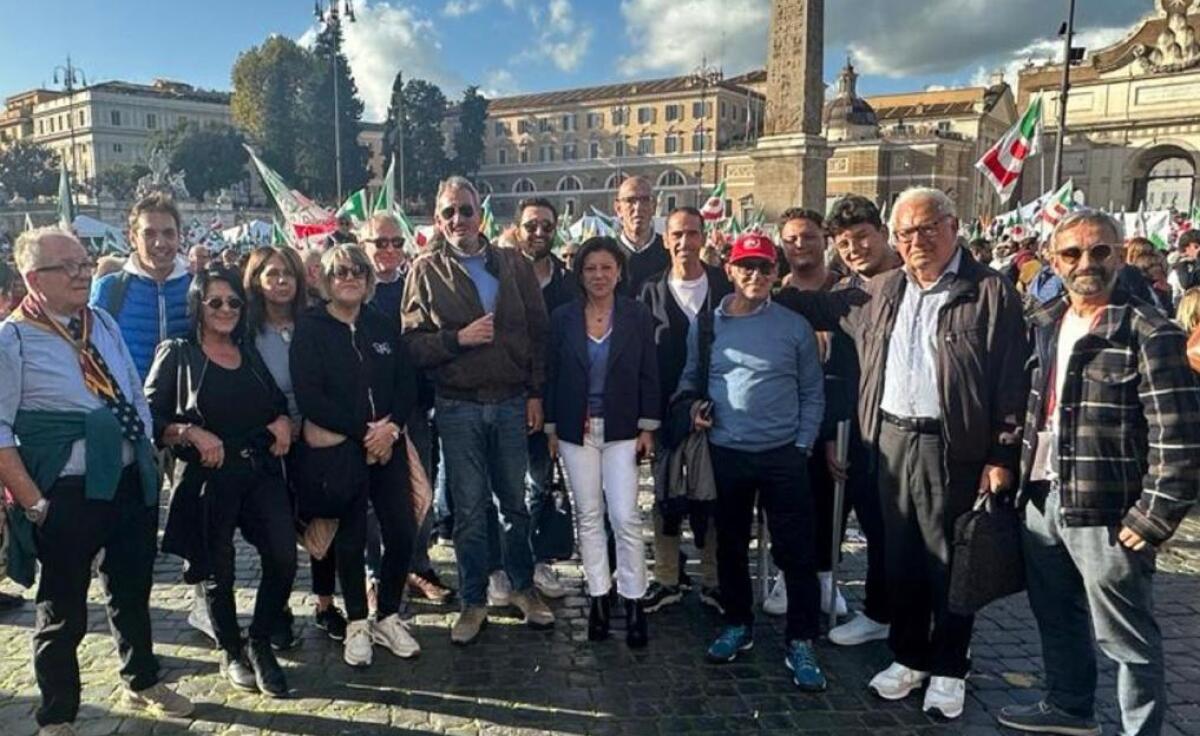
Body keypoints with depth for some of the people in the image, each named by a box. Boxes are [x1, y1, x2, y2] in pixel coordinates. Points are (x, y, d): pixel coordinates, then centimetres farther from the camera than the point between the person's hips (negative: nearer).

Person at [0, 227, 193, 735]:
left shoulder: (103, 323, 7)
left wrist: (148, 462, 9)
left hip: (132, 483, 6)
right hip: (68, 496, -6)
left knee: (133, 591, 22)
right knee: (63, 611, 10)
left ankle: (142, 684, 43)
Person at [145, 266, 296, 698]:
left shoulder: (251, 354, 14)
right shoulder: (177, 355, -1)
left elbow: (279, 403, 25)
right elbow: (150, 419, -5)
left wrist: (283, 421, 4)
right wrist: (191, 433, -20)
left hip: (263, 472, 4)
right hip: (208, 479, -4)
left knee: (283, 559, -6)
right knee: (219, 572, 7)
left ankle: (260, 644, 17)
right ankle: (231, 653, 30)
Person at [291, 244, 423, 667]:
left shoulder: (383, 327, 11)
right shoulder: (310, 329, -2)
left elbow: (407, 385, 7)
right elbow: (309, 397, -11)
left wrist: (390, 427, -10)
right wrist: (363, 430, -14)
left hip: (388, 445, 4)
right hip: (338, 450, -4)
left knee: (402, 533, 1)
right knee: (351, 539, 5)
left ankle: (388, 617, 21)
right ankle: (357, 624, 23)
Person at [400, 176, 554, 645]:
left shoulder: (513, 264, 4)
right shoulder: (427, 270, 0)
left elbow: (538, 330, 3)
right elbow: (412, 342, -4)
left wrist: (536, 393, -1)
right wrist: (458, 338, -19)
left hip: (512, 403, 2)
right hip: (458, 408, -1)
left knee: (515, 502, 14)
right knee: (469, 510, 8)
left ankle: (523, 588, 31)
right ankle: (473, 601, 23)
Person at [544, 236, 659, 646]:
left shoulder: (637, 316, 0)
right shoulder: (563, 317, 2)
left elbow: (649, 375, 1)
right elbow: (552, 375, 4)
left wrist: (647, 428, -3)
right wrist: (551, 429, 2)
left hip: (622, 430, -1)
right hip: (577, 430, 2)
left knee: (626, 517, -5)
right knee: (588, 516, 8)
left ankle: (633, 602, 8)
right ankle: (598, 598, 19)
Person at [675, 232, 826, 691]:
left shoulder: (795, 327, 0)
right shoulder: (705, 325, 4)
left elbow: (812, 393, 4)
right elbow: (690, 380, 15)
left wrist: (802, 445, -3)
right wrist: (692, 405, -5)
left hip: (783, 455, -2)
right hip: (725, 454, 2)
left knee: (795, 551, 1)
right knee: (730, 545, 14)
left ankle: (801, 642, 15)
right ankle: (737, 624, 32)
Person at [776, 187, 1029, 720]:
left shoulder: (991, 292, -6)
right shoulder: (881, 292, 10)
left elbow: (1012, 380, -9)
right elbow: (824, 306, 26)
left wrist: (1003, 455, -12)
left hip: (954, 447, -5)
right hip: (890, 441, 5)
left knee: (948, 561, 7)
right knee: (901, 557, 14)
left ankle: (948, 670, 24)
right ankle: (908, 657, 31)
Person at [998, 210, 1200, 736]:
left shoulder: (1149, 333, -13)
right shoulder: (1044, 324, 9)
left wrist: (1153, 519, -17)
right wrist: (1015, 469, 13)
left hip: (1106, 513, -7)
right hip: (1041, 500, 7)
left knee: (1126, 639, 7)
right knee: (1056, 617, 23)